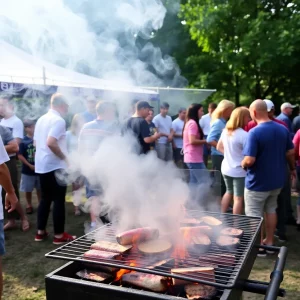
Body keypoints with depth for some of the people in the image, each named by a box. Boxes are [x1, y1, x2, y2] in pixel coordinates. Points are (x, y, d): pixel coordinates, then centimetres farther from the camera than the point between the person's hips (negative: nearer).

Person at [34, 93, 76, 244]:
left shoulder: (41, 119, 13)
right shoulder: (58, 120, -15)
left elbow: (36, 142, 20)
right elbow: (51, 142, -28)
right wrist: (64, 157, -15)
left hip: (41, 165, 9)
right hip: (55, 166, -9)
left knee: (45, 198, 16)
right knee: (59, 200, 0)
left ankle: (40, 232, 22)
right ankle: (59, 235, 6)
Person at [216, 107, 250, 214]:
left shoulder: (225, 131, 3)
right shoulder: (244, 135, -21)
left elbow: (219, 147, 15)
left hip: (226, 168, 8)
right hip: (239, 171, -8)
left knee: (229, 192, 26)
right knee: (239, 198, 3)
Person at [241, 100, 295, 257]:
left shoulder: (254, 132, -24)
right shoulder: (283, 129, -1)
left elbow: (249, 160, -28)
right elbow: (290, 152, 8)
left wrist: (243, 164, -6)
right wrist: (292, 168, 25)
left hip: (257, 182, -7)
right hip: (277, 179, 7)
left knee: (254, 214, 9)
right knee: (271, 210, 22)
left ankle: (259, 247, 18)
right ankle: (269, 241, 33)